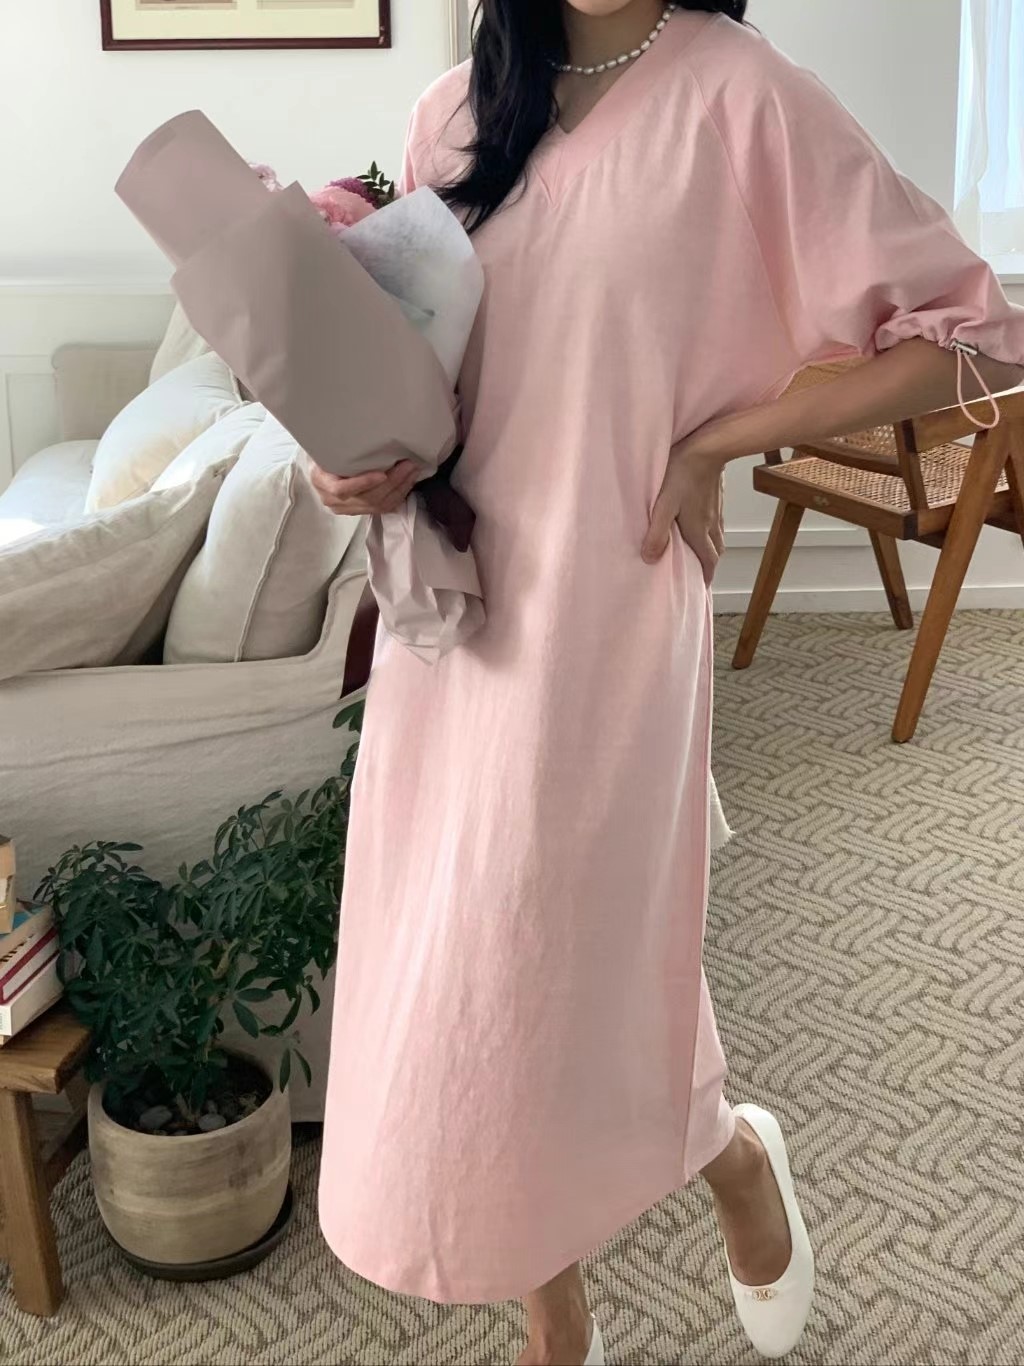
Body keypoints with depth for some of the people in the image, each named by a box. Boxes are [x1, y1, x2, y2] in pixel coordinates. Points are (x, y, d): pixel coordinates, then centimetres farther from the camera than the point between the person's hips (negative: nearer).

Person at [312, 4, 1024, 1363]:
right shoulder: (455, 113, 7)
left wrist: (708, 444, -11)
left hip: (599, 625, -5)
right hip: (448, 606, 6)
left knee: (553, 987, 2)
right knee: (464, 983, 13)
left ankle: (738, 1157, 38)